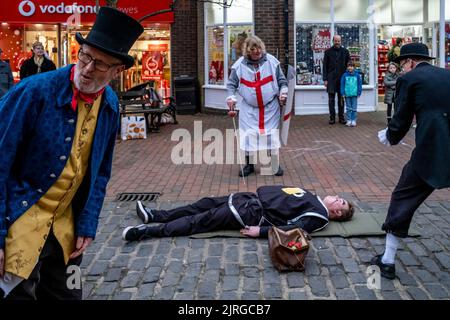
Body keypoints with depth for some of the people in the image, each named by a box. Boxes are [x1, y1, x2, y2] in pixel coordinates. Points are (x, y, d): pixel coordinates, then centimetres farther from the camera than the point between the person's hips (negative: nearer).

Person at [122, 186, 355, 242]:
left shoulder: (319, 216, -9)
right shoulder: (313, 199, 18)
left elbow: (292, 229, -21)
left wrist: (260, 231, -26)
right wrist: (259, 192, 13)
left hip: (254, 214, -8)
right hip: (256, 199, 8)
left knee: (202, 220, -11)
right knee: (206, 204, 6)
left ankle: (149, 231, -10)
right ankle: (155, 216, 13)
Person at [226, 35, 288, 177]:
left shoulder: (271, 61, -5)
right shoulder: (240, 64, -6)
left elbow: (282, 81, 4)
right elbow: (231, 84, 0)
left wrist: (283, 93, -10)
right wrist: (231, 98, -13)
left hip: (270, 107, 0)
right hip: (249, 108, 0)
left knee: (271, 134, 3)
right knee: (248, 134, 1)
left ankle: (275, 164, 18)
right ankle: (249, 164, 16)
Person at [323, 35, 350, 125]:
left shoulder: (345, 52, 7)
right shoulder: (328, 52, 4)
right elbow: (325, 66, 3)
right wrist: (325, 79, -4)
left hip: (342, 78, 1)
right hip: (331, 79, -1)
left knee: (341, 99, 5)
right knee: (331, 99, 0)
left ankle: (341, 117, 11)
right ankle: (332, 117, 5)